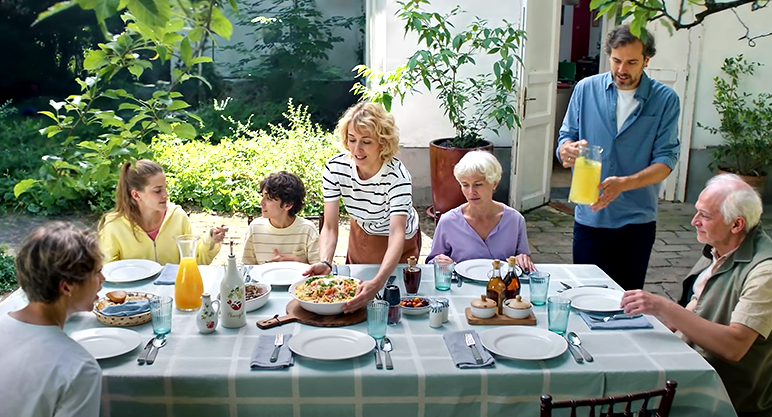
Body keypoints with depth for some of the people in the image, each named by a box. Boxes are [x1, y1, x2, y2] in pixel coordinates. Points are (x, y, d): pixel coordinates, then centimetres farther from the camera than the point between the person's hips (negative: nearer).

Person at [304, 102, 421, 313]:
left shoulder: (397, 176, -37)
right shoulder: (334, 168, -26)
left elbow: (397, 234, -47)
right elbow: (330, 227, -26)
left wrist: (378, 282, -62)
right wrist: (324, 262, -47)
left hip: (398, 246, -3)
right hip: (360, 237, 3)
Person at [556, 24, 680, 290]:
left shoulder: (665, 99, -4)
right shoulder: (587, 89, 0)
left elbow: (666, 160, -9)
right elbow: (565, 139, 2)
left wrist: (623, 184, -26)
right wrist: (568, 150, -24)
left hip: (637, 221, 0)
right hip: (589, 216, 1)